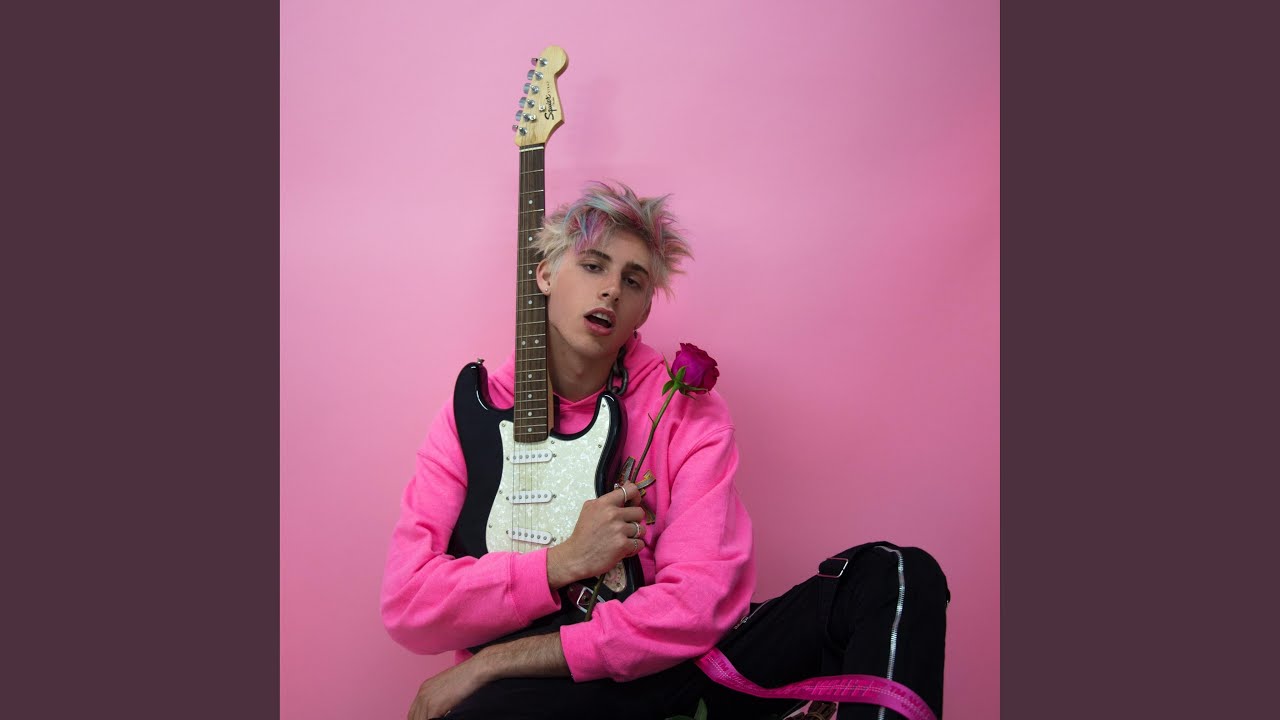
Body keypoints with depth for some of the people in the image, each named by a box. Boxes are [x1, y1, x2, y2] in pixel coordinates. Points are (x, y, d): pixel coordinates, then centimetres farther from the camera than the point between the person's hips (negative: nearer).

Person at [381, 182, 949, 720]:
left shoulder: (686, 406, -3)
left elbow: (700, 599, -14)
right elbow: (405, 606, -6)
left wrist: (497, 661, -16)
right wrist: (563, 562, -18)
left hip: (684, 660, 2)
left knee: (898, 576, -16)